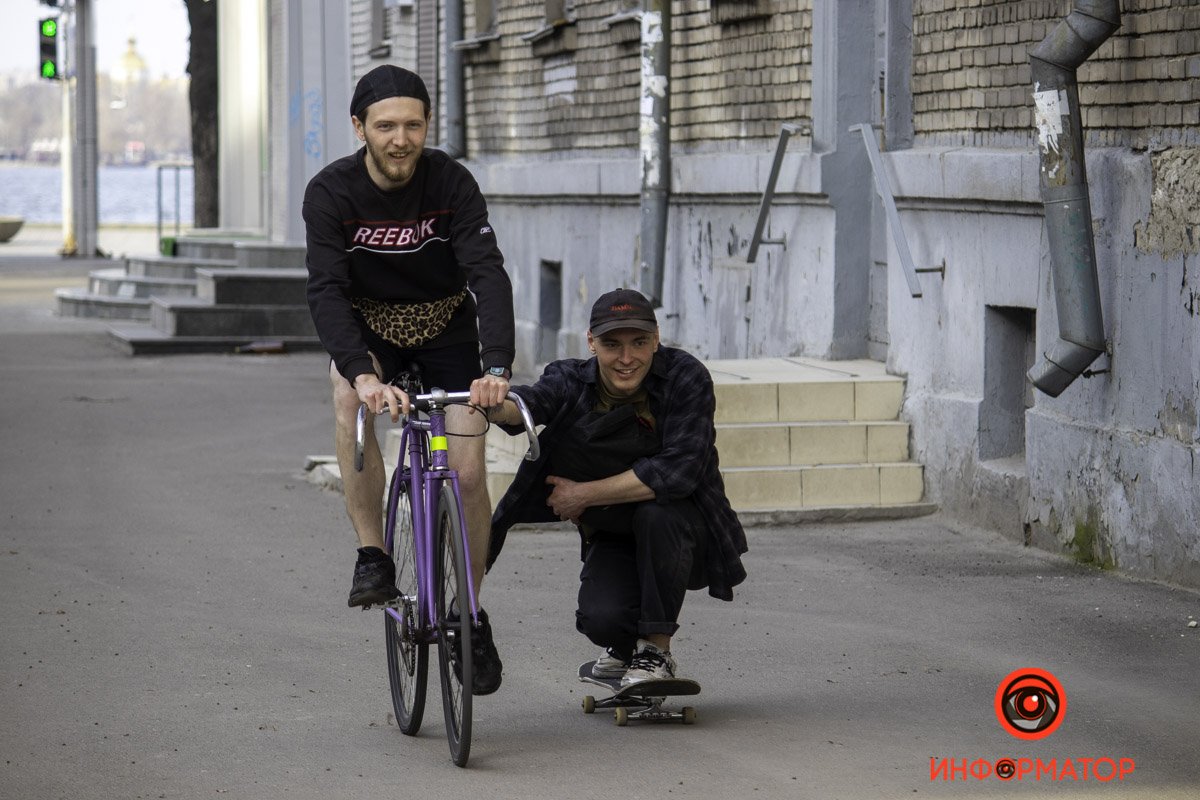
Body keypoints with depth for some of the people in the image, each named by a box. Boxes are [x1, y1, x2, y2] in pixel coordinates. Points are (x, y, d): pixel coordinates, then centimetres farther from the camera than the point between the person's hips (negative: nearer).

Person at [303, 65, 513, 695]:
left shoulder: (451, 183, -23)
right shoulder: (331, 192, -23)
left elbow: (488, 274, -31)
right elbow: (326, 291, -32)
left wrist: (497, 367, -48)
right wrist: (363, 372, -49)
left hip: (447, 324, 0)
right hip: (369, 325, 0)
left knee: (467, 473, -11)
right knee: (352, 395, -34)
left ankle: (472, 613, 11)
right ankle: (372, 559, -25)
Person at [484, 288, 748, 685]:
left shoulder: (685, 377, -19)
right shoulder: (572, 382, -11)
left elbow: (679, 470, -28)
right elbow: (526, 406, -32)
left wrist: (584, 495, -23)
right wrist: (495, 403, -58)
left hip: (683, 534, -2)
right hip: (613, 537, 2)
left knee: (655, 512, -35)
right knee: (600, 619, -26)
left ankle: (656, 650, -15)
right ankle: (625, 644, 15)